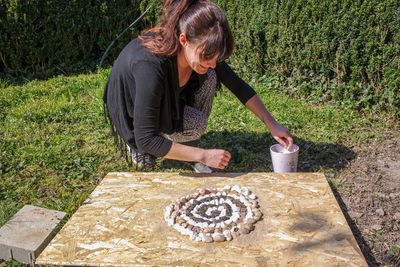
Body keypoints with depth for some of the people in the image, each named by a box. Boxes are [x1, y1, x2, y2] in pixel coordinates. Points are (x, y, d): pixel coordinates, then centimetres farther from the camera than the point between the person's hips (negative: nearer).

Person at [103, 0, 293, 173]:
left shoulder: (203, 49, -21)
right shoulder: (151, 66, -41)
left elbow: (237, 86, -6)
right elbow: (145, 139, -37)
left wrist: (272, 124, -10)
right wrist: (203, 155, -35)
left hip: (166, 96, 6)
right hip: (131, 109, -6)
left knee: (207, 77, -18)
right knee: (196, 123, -26)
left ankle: (189, 150, -3)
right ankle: (133, 143, 1)